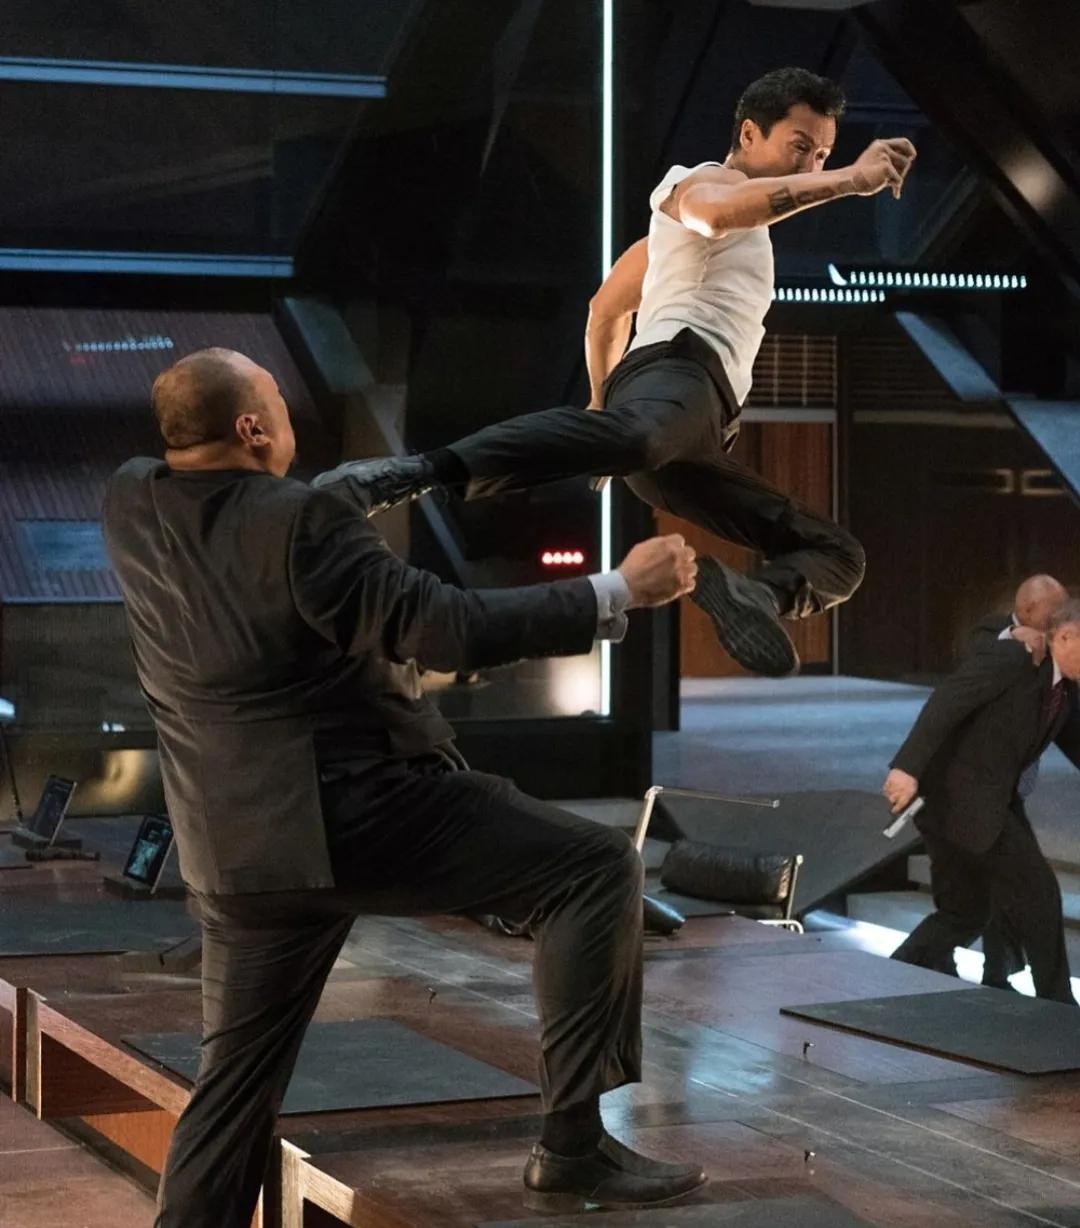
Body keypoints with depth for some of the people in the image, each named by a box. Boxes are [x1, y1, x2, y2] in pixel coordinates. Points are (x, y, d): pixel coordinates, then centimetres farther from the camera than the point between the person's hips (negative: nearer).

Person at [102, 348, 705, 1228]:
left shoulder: (131, 506, 3)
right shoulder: (302, 525, -18)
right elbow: (448, 629, -19)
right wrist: (619, 591, -13)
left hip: (244, 844, 8)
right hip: (356, 808, -8)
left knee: (237, 1074, 17)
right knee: (596, 868, -4)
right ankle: (574, 1146, -6)